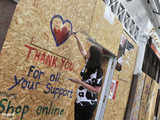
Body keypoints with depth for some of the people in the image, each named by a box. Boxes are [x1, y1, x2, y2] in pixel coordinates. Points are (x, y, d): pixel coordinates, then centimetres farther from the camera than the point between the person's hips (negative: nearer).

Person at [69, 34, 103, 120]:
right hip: (79, 101, 7)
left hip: (88, 104, -7)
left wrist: (80, 82, -21)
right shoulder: (88, 64, 3)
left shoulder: (97, 72, -17)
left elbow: (97, 90, -20)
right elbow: (82, 50, 17)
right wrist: (76, 37, 22)